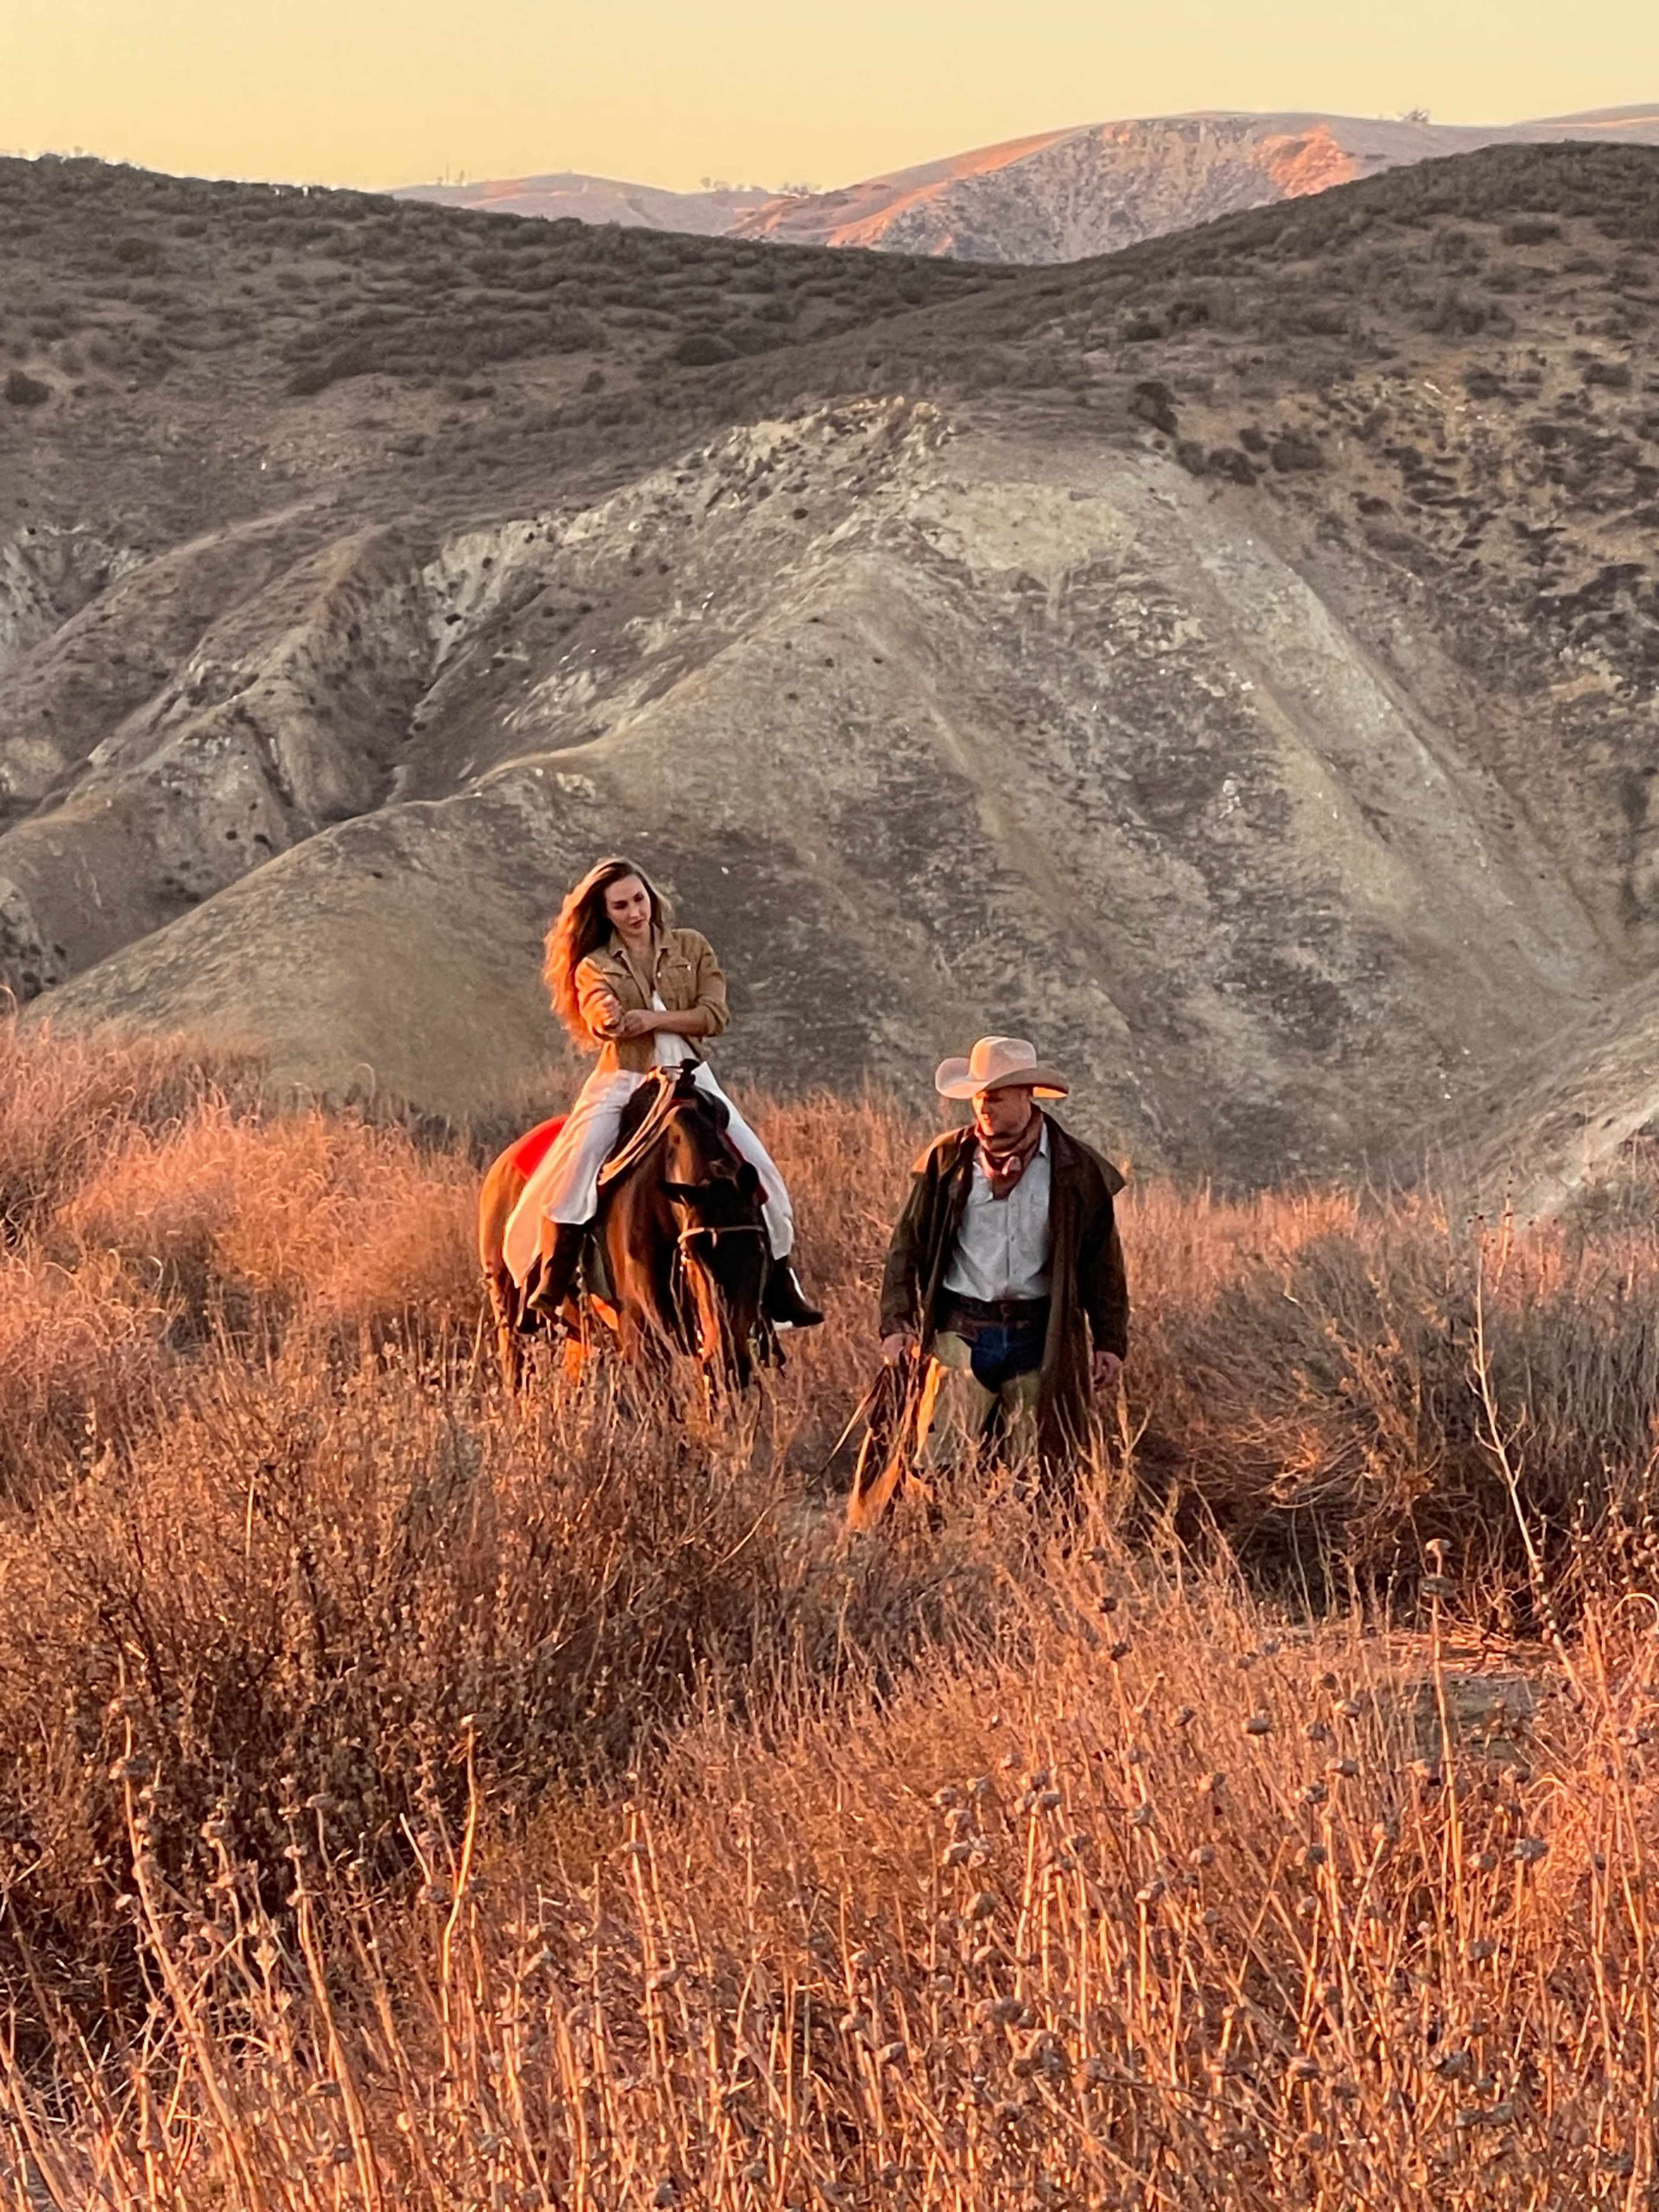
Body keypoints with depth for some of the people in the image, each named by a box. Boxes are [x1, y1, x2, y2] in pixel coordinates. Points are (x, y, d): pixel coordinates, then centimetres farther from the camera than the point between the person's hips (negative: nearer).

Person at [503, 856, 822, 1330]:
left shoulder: (692, 949, 8)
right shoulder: (595, 967, 3)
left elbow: (716, 1015, -4)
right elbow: (601, 1020, -18)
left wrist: (655, 1019, -16)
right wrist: (610, 1021, -42)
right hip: (622, 1082, -2)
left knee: (757, 1167, -7)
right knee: (577, 1162, -27)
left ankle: (780, 1288, 4)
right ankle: (546, 1287, -25)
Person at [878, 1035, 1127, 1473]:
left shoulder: (1077, 1169, 1)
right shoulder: (947, 1158, 2)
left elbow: (1102, 1263, 7)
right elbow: (907, 1245, 6)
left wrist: (1110, 1343, 4)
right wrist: (897, 1325, -4)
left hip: (1039, 1339, 0)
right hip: (961, 1333, 0)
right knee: (936, 1469, -8)